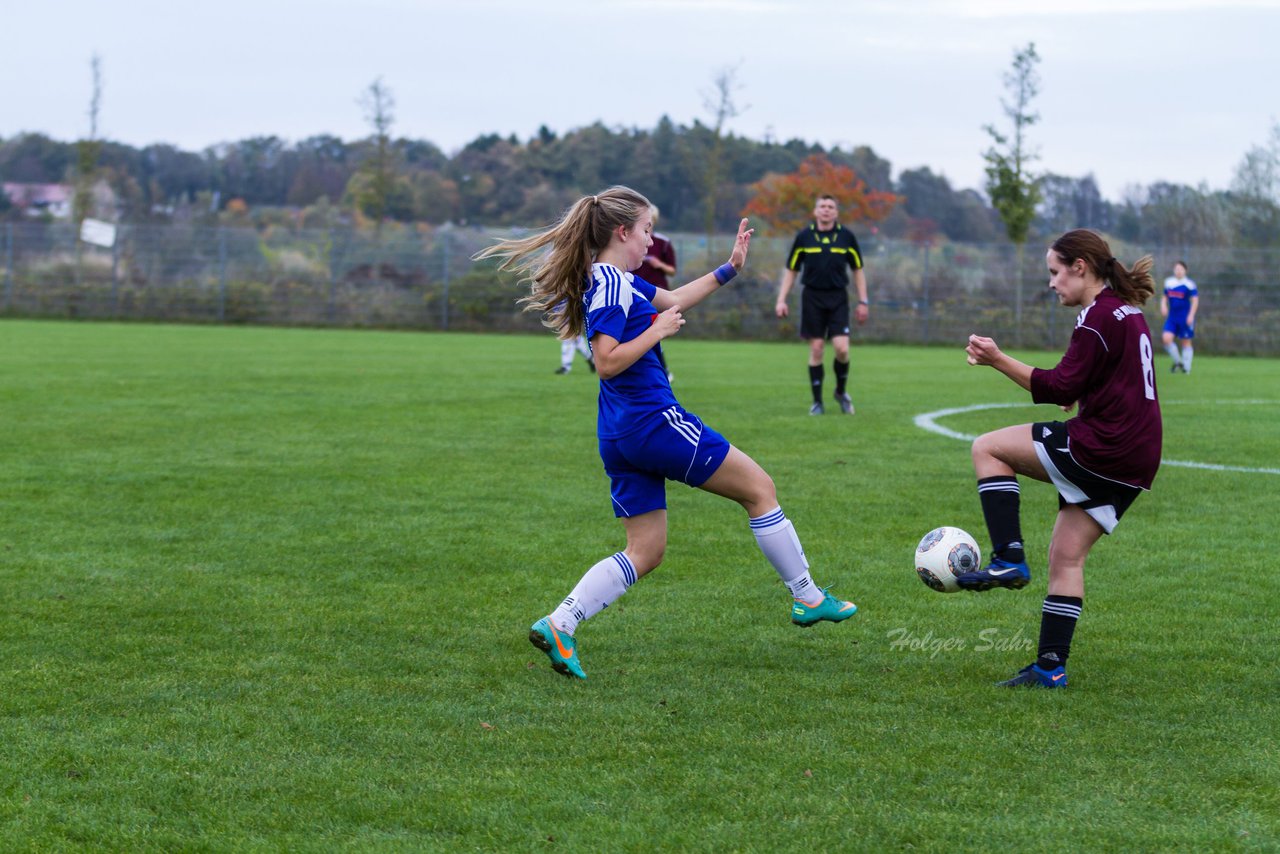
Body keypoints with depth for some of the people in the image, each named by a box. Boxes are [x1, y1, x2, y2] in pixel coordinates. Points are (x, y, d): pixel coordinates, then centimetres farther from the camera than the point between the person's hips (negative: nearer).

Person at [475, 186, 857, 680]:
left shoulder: (619, 281, 16)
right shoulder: (610, 283, -15)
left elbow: (674, 301, 31)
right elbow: (607, 362, -23)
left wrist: (729, 269, 27)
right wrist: (657, 331, -15)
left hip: (622, 437, 10)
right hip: (653, 420, -10)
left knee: (645, 551, 9)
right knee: (759, 488, 7)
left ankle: (559, 625, -5)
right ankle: (808, 599, 16)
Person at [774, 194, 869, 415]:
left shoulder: (846, 237, 1)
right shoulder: (804, 237, 1)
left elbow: (858, 270, 10)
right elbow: (790, 270, 8)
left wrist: (863, 302, 5)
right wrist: (781, 300, 0)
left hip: (838, 298, 0)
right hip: (812, 298, 0)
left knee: (842, 348, -10)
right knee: (816, 350, -1)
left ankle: (841, 392, 15)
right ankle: (817, 402, 9)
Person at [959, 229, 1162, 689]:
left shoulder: (1098, 317, -12)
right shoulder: (1129, 313, 17)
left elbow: (1061, 388, -17)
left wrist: (999, 360, -18)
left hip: (1101, 449, -10)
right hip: (1136, 459, 10)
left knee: (988, 448, -2)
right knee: (1067, 556, 12)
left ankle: (1009, 560, -8)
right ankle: (1051, 666, 8)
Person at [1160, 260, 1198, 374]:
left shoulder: (1189, 284, -10)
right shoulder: (1168, 282, 7)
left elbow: (1195, 300, -10)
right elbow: (1165, 297, 20)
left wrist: (1191, 315, -16)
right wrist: (1163, 305, 0)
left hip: (1185, 317, -5)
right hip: (1172, 317, 5)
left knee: (1185, 342, 4)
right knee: (1166, 338, -11)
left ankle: (1186, 367, 16)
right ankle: (1178, 362, 9)